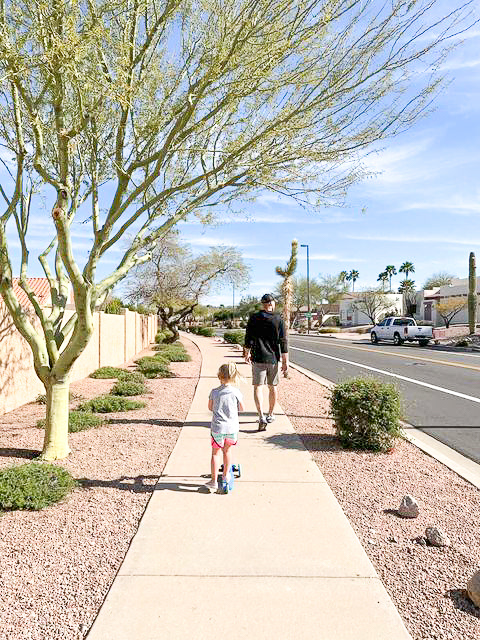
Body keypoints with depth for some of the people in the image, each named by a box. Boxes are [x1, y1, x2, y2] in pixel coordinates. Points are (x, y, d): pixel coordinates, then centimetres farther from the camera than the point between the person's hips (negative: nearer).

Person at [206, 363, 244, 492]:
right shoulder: (236, 392, -8)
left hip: (218, 427, -1)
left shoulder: (214, 392, -6)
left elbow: (210, 407, 8)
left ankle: (214, 481, 15)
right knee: (227, 450, 21)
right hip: (232, 427, 1)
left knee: (215, 453, 13)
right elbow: (241, 408, 6)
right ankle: (226, 475, 35)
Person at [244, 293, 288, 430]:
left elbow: (248, 338, 2)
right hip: (273, 358, 1)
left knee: (258, 387, -1)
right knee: (272, 387, 15)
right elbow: (283, 342, -4)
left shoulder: (254, 318, -1)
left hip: (258, 358, -1)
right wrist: (285, 361, -1)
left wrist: (247, 353, 18)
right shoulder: (278, 319, -2)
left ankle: (261, 416, -16)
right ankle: (270, 415, 28)